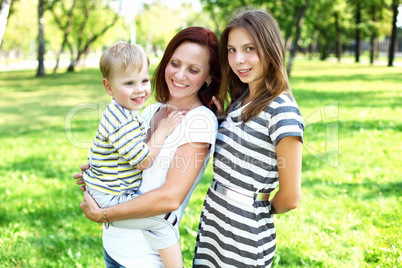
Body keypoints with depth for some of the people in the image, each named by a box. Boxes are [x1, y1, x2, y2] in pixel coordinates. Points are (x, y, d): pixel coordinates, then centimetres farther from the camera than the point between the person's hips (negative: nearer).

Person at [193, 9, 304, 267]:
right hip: (213, 218, 8)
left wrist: (265, 210, 3)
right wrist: (216, 117, 5)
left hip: (246, 233, -8)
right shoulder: (240, 100, 7)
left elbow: (290, 197, -16)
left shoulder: (282, 111, -19)